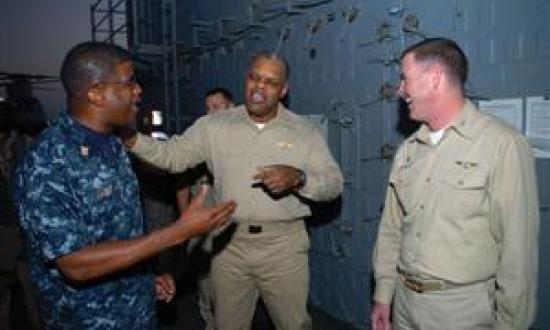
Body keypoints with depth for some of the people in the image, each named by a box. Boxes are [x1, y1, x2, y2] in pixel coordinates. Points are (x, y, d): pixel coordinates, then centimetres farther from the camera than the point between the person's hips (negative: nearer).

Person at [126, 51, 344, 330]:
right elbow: (173, 155, -1)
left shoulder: (305, 132, -2)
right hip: (229, 242, 2)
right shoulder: (215, 125, 1)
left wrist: (298, 177, -23)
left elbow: (334, 183, -4)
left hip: (284, 244, -1)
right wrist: (132, 139, -17)